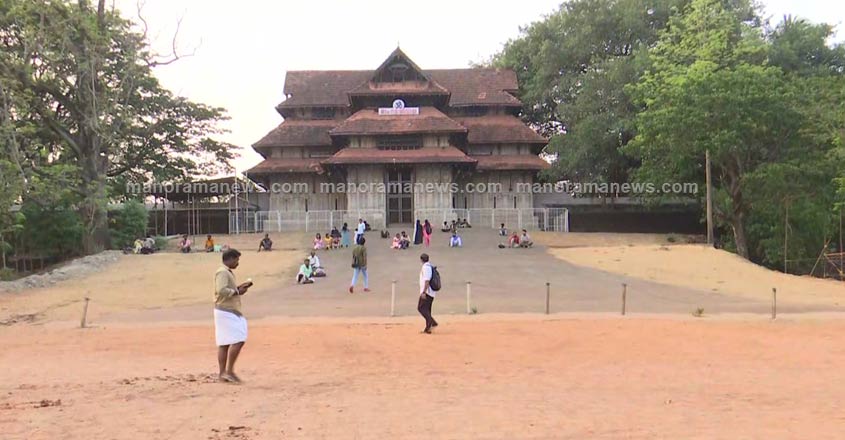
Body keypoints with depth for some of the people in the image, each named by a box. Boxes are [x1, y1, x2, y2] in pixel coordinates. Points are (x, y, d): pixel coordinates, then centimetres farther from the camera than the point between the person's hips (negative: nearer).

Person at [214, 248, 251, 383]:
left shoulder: (228, 272, 19)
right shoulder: (222, 272, -13)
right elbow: (222, 290, -24)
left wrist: (239, 287, 11)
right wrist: (237, 292, -15)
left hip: (229, 312, 11)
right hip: (226, 312, -11)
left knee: (224, 343, 10)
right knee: (238, 340, -13)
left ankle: (223, 374, 13)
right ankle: (229, 371, -8)